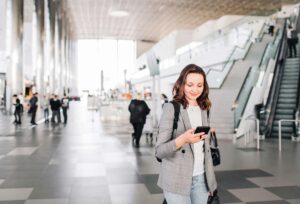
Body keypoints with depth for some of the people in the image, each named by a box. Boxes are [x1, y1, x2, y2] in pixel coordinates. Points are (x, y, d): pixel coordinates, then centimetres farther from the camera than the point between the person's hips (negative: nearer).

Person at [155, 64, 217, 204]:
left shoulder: (203, 109, 8)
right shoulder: (171, 108, -10)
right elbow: (159, 151, -13)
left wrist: (210, 180, 16)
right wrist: (183, 139, -30)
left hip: (201, 179, 5)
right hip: (176, 181, -5)